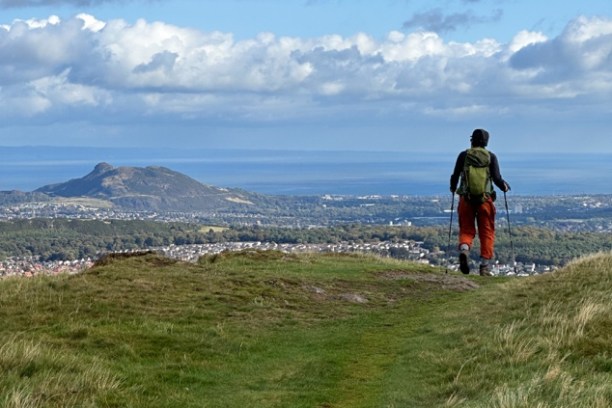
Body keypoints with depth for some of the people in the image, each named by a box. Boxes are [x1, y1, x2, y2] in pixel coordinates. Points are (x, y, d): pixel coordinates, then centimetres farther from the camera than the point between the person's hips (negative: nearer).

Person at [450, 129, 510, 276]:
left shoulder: (463, 155, 3)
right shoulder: (491, 157, 1)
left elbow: (455, 176, 2)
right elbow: (497, 178, -4)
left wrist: (453, 188, 23)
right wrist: (505, 186, 16)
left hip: (466, 199, 1)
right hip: (485, 199, -1)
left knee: (466, 230, 9)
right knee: (487, 233, 8)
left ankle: (464, 249, -22)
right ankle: (485, 266, 4)